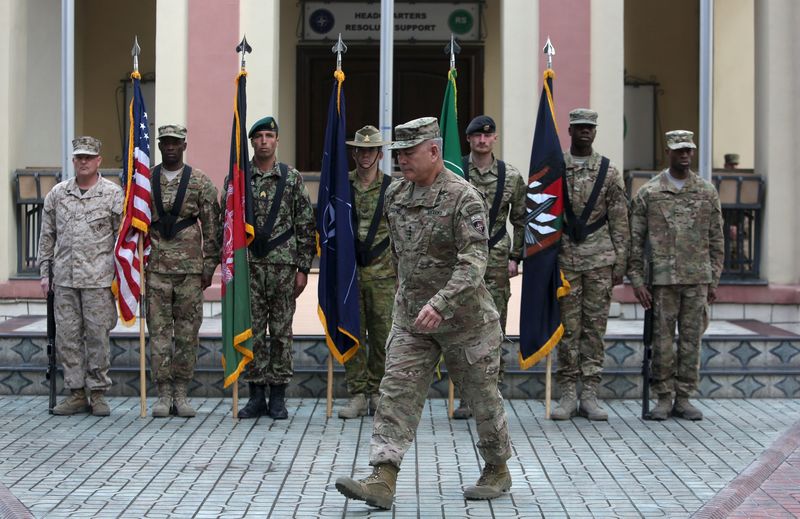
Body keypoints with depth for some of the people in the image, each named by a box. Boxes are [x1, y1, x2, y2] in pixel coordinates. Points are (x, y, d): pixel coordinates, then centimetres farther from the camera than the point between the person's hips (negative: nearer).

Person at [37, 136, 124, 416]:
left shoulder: (113, 194, 1)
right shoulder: (57, 194, 11)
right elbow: (47, 236, 15)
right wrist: (44, 272, 11)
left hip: (98, 278, -3)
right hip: (64, 278, 4)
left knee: (98, 335, -1)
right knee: (67, 335, 4)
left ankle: (97, 393, 8)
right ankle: (76, 393, 12)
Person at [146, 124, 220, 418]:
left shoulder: (201, 182, 2)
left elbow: (212, 228, 2)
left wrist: (209, 267, -2)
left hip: (190, 269, -1)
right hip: (155, 269, 1)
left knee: (188, 333, 3)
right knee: (159, 331, 1)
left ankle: (181, 394, 11)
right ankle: (164, 394, 7)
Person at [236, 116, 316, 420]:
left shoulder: (292, 179, 4)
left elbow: (306, 227, 3)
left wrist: (303, 268, -2)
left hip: (284, 264, -1)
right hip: (248, 266, 1)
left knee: (281, 332, 4)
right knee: (252, 331, 3)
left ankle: (278, 397, 11)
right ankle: (256, 395, 12)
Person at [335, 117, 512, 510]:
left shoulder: (464, 198, -18)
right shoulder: (396, 194, 3)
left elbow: (474, 262, -28)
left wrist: (440, 304, -39)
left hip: (463, 315, -5)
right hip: (410, 316, 6)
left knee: (481, 396, 9)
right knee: (397, 393, -6)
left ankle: (498, 471, 28)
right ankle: (382, 481, -10)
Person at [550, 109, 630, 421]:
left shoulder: (609, 172, 6)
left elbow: (619, 221, 5)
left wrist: (620, 263, 1)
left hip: (600, 260, 1)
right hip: (564, 259, 0)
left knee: (595, 327, 3)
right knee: (567, 328, 2)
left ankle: (590, 395, 9)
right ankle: (568, 395, 7)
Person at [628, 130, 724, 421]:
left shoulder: (707, 192, 8)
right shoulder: (648, 193, 1)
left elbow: (716, 241, 11)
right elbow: (635, 241, 1)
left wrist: (714, 281, 7)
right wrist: (637, 281, -4)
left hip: (698, 280, 2)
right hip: (663, 279, -2)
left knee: (691, 339, 5)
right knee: (662, 340, 0)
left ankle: (684, 398, 13)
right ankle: (664, 398, 10)